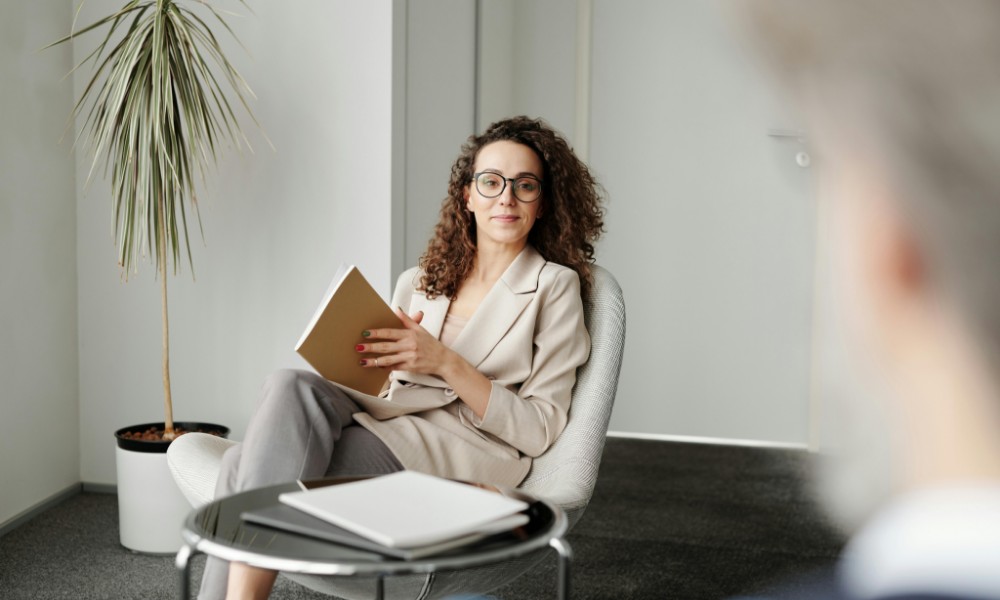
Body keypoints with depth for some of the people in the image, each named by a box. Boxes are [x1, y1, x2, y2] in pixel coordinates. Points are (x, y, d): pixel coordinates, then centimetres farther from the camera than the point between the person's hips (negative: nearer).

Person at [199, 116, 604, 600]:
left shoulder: (554, 286, 6)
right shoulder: (419, 282, 22)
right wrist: (379, 362, -1)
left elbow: (539, 431, -2)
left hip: (457, 458, -5)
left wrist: (446, 363, -12)